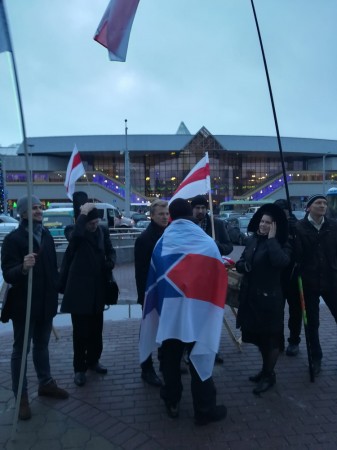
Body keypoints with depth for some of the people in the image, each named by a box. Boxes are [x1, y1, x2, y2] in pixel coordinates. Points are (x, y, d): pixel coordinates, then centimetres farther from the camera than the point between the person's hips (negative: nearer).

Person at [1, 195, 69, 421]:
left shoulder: (46, 235, 4)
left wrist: (55, 293, 13)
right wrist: (23, 268, -41)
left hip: (45, 302, 6)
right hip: (24, 304, -5)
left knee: (42, 345, 20)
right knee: (21, 349, 8)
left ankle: (46, 383, 36)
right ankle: (21, 396, 20)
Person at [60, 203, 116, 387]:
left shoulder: (103, 231, 3)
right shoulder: (77, 231, -11)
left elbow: (110, 250, 14)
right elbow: (76, 234, -36)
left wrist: (111, 262, -7)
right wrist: (83, 213, -25)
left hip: (97, 288, 5)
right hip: (79, 287, -5)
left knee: (96, 329, 16)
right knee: (81, 330, 3)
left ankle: (93, 360, 35)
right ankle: (79, 368, 19)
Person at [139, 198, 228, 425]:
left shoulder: (162, 243, -1)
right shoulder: (206, 242, -10)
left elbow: (153, 279, 7)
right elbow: (218, 276, -4)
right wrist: (213, 302, 12)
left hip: (168, 309, 3)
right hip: (197, 310, -2)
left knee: (170, 359, 16)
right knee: (199, 358, 9)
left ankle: (172, 403, 30)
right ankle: (205, 409, 20)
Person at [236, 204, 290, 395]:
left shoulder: (281, 244, -11)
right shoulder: (252, 240, 5)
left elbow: (281, 261, -33)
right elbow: (241, 262, 12)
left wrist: (272, 239, -25)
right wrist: (242, 265, -10)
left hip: (269, 297, -6)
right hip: (250, 296, 6)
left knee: (270, 337, 9)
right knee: (258, 335, 20)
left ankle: (269, 375, 28)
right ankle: (265, 370, 40)